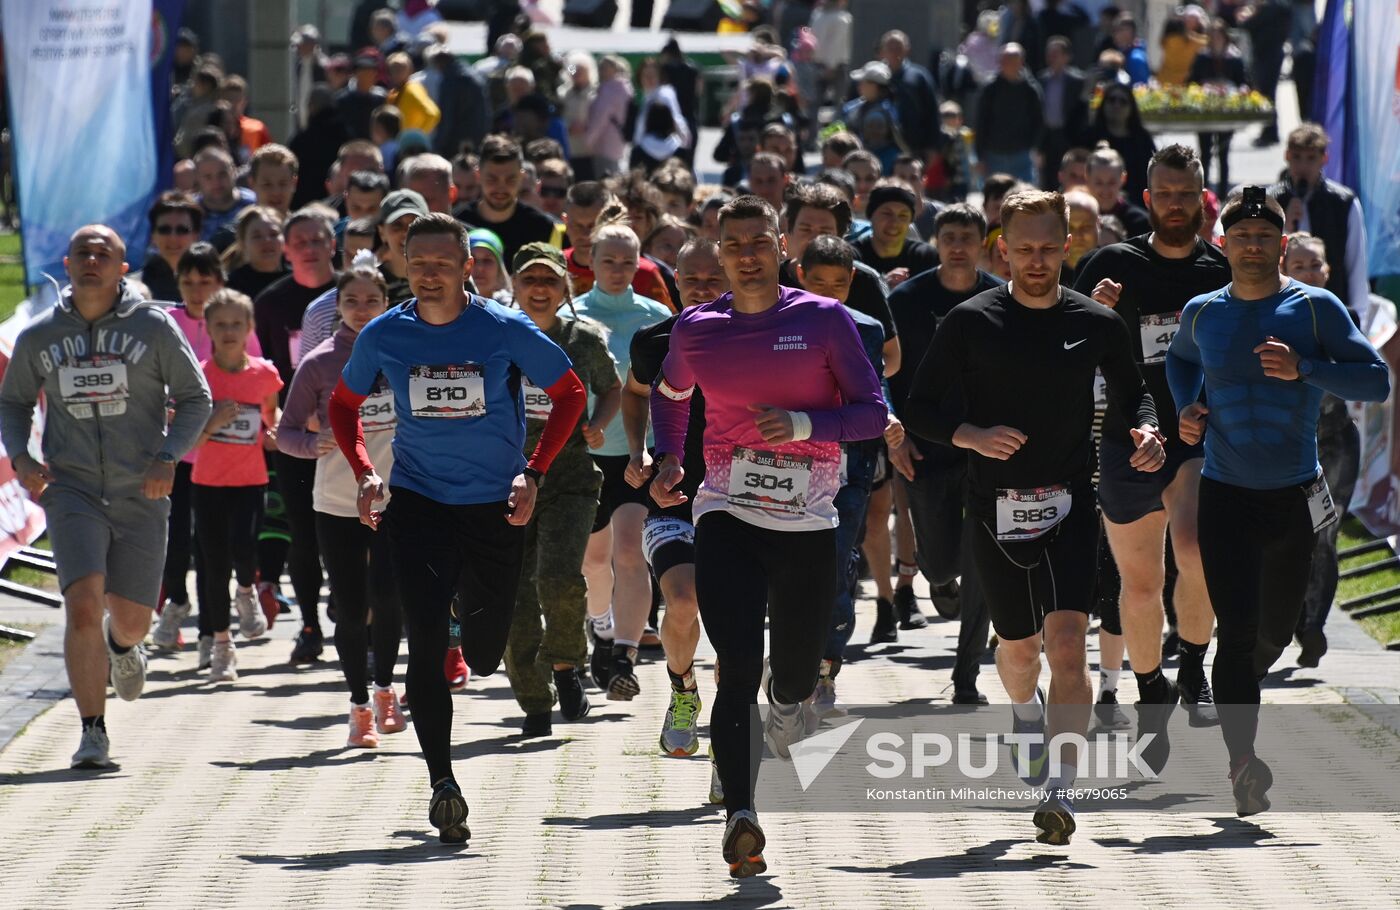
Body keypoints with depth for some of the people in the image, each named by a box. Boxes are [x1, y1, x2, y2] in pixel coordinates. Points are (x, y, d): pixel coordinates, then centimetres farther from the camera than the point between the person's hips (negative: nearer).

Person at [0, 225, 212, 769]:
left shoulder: (154, 327, -1)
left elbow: (195, 399, 5)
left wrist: (168, 457, -10)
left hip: (140, 495, 0)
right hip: (72, 491, 0)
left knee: (131, 618, 8)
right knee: (83, 606, -18)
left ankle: (121, 646, 48)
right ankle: (93, 733, -9)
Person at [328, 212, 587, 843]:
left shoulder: (505, 330, -9)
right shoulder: (384, 336, -3)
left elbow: (569, 394, 1)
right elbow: (343, 404, 14)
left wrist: (533, 473, -7)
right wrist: (363, 472, -2)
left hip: (494, 505, 0)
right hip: (416, 501, 0)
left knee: (484, 657, 8)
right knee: (425, 641, -14)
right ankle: (442, 783, -13)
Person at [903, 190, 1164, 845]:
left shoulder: (1096, 324, 3)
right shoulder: (970, 322, -2)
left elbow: (1130, 392, 19)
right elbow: (919, 408, 1)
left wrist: (1146, 430, -3)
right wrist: (970, 435, -17)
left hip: (1069, 507, 0)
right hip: (995, 509, 0)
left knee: (1067, 640, -18)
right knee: (1019, 645, 14)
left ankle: (1060, 790, -22)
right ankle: (1026, 714, 51)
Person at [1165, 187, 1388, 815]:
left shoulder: (1315, 308, -4)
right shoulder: (1203, 313, 5)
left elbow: (1377, 380, -8)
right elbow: (1180, 358, 28)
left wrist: (1304, 370, -21)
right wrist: (1186, 410, 8)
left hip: (1296, 498, 0)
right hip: (1225, 496, 0)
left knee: (1275, 633, 15)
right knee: (1237, 631, -15)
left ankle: (1238, 690, 47)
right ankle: (1243, 761, -20)